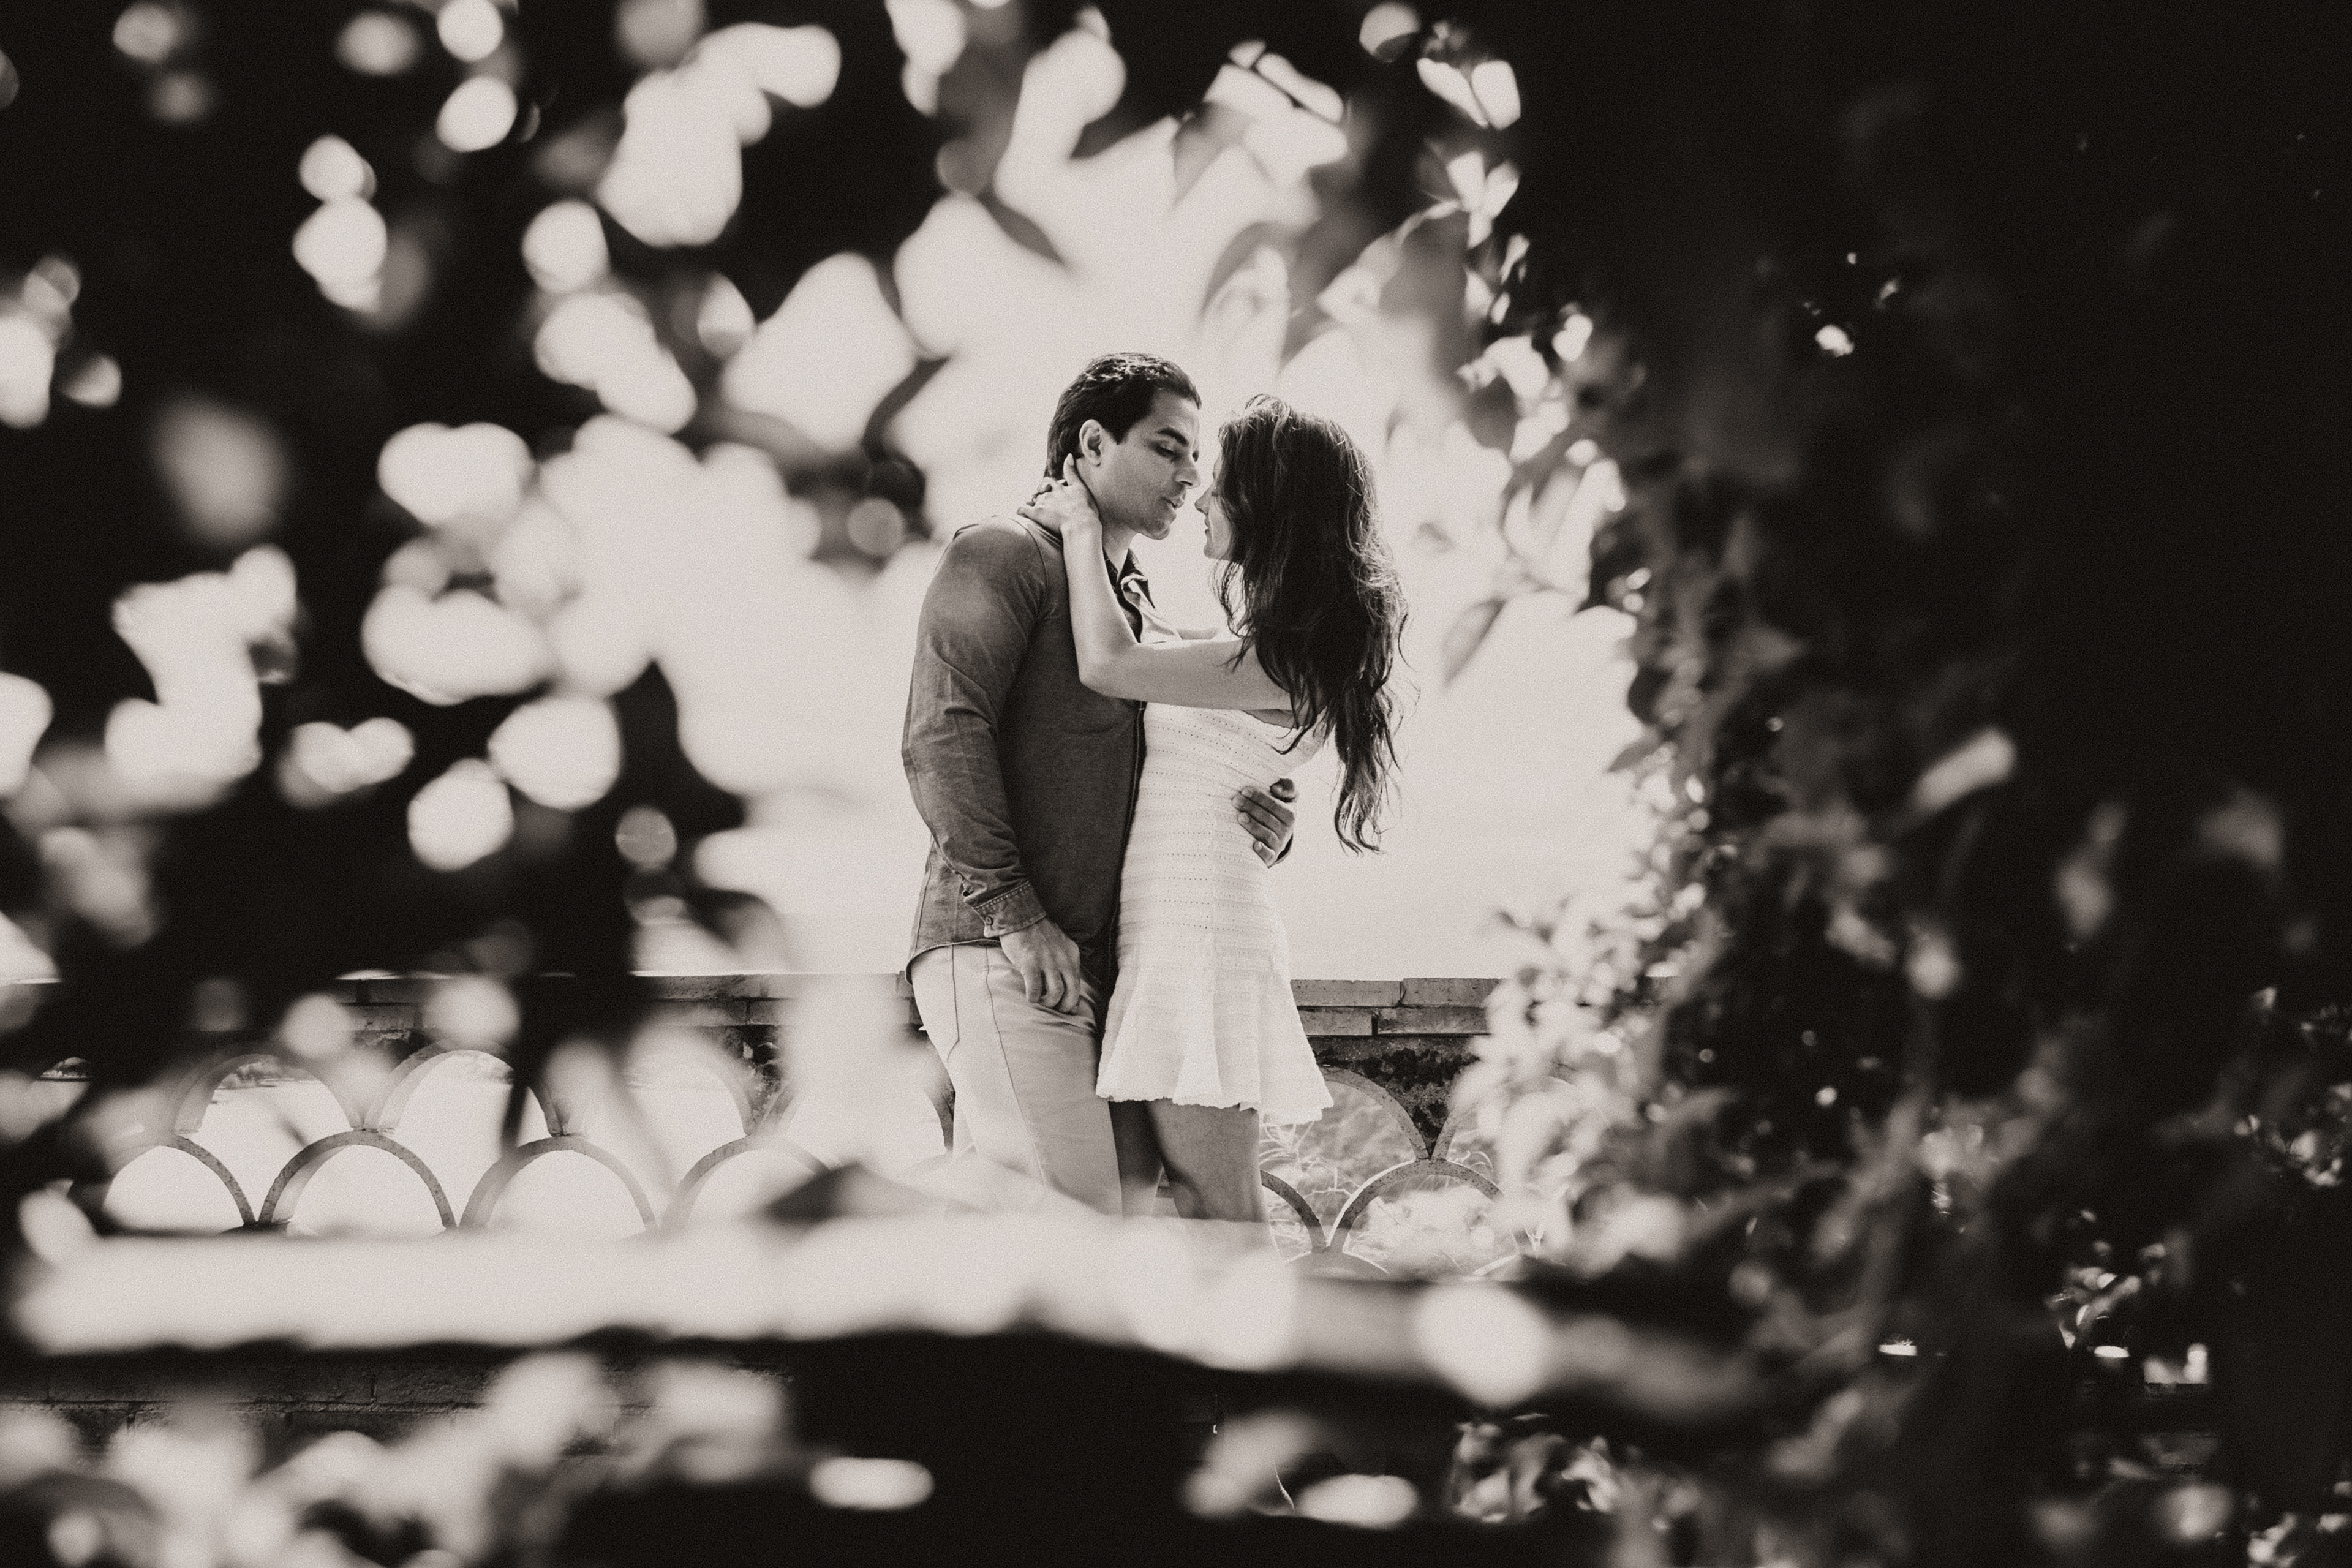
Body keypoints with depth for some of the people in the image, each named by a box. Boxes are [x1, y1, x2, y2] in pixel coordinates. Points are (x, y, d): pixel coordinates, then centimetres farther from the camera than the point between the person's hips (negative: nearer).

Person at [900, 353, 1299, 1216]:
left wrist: (1266, 832, 0)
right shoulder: (1004, 553, 1)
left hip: (1093, 967, 9)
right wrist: (1013, 912, -19)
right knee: (1071, 1210, -18)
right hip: (998, 954, -9)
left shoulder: (1153, 624, 27)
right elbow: (942, 734, -12)